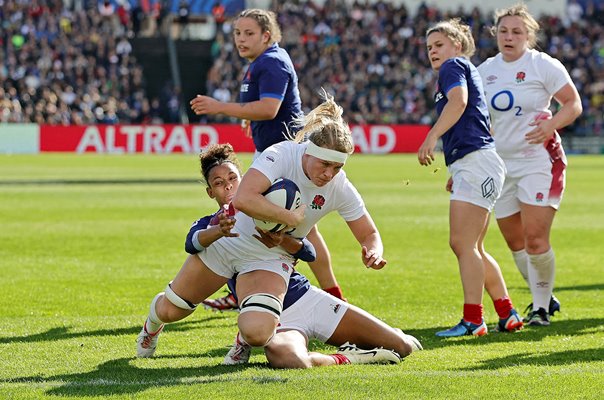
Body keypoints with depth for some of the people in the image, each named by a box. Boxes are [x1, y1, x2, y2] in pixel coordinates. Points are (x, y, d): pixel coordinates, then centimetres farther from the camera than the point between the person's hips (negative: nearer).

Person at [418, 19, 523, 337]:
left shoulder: (454, 66, 0)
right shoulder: (468, 72, 28)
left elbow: (459, 100, -20)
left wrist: (431, 137, -27)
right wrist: (455, 174, 31)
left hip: (475, 161, -11)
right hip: (467, 165, 11)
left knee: (463, 243, -13)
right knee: (472, 249, 12)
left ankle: (473, 320, -15)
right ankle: (507, 315, 14)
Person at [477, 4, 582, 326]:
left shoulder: (543, 65, -5)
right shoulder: (485, 71, 11)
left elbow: (573, 104, -4)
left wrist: (552, 125, -22)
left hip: (538, 159, -6)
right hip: (501, 164, 6)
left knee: (535, 239, -14)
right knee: (515, 243, 8)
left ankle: (541, 306, 1)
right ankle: (544, 298, 25)